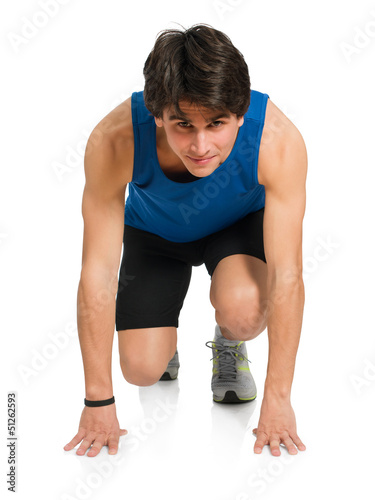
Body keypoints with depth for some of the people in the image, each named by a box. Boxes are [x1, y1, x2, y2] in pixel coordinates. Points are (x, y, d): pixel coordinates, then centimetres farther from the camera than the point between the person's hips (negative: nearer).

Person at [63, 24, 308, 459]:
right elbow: (98, 272, -31)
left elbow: (286, 275, -32)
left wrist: (277, 399, -30)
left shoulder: (278, 141, -38)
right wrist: (99, 400, -26)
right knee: (142, 370, -8)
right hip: (154, 230, 1)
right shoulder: (114, 141, -38)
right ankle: (164, 335, 28)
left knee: (242, 309, -32)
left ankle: (229, 344, 5)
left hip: (239, 224, 0)